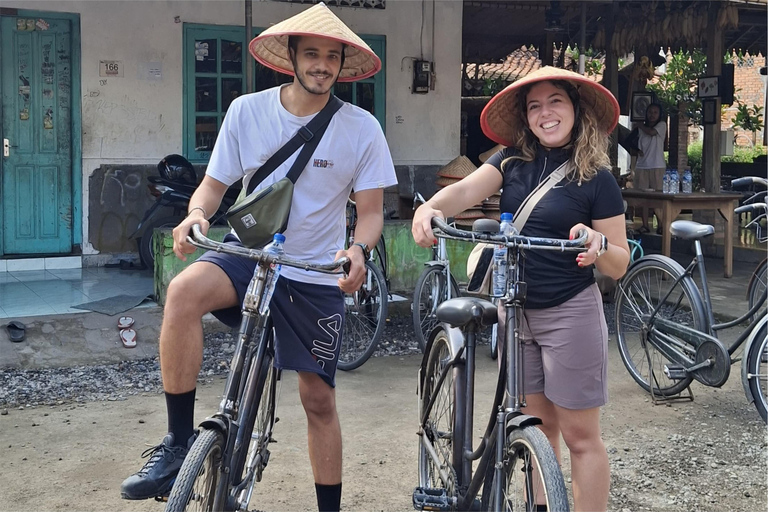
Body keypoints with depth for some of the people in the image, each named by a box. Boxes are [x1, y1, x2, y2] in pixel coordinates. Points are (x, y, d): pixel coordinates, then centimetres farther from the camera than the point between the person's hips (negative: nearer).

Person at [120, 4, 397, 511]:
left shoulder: (361, 128, -7)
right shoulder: (247, 111, -5)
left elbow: (370, 211, -3)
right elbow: (214, 184, 2)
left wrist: (359, 252, -25)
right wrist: (197, 213, -21)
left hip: (316, 277, 0)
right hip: (247, 255, 0)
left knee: (319, 399, 5)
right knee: (184, 290, -32)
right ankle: (179, 442, -20)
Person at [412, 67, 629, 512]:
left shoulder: (597, 179, -5)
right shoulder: (513, 160, 4)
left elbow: (620, 264, -4)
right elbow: (466, 190, -14)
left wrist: (598, 242, -27)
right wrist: (429, 208, -35)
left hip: (570, 313, -4)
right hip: (515, 309, 4)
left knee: (580, 436, 2)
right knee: (536, 425, 14)